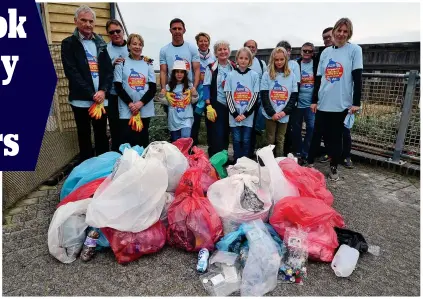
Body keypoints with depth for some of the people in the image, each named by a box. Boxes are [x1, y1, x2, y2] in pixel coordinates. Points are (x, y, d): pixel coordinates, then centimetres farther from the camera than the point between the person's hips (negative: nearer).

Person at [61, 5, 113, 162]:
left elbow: (109, 70, 7)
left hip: (101, 99, 3)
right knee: (84, 137, 6)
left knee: (102, 136, 11)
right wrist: (92, 95, -15)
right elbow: (71, 73, -8)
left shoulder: (100, 43, 13)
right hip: (81, 100, -3)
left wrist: (103, 91, -9)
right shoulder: (68, 43, 1)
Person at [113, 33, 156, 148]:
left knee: (143, 140, 9)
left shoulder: (148, 64, 9)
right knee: (127, 141, -2)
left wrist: (141, 103, -11)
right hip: (126, 110, -2)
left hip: (145, 110, 2)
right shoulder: (121, 63, 4)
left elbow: (153, 88, 3)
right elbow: (118, 87, -1)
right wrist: (130, 104, -12)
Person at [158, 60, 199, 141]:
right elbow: (166, 102, 2)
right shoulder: (169, 86, 1)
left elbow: (193, 101, 2)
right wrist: (161, 95, -14)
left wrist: (194, 93, -16)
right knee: (175, 142, 13)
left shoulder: (189, 85, 0)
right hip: (174, 119, 2)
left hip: (186, 118, -1)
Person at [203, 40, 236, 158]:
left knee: (225, 136, 12)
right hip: (216, 106, -4)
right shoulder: (211, 68, -3)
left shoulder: (234, 67, 8)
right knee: (216, 137, -5)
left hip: (230, 106, 4)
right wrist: (209, 106, -15)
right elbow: (206, 87, -6)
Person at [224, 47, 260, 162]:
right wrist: (235, 113, -9)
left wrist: (245, 114, -9)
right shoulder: (231, 75, 3)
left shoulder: (254, 75, 1)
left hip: (248, 116, 0)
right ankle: (236, 163, 21)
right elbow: (228, 96, 0)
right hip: (234, 116, 1)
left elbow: (255, 96, -2)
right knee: (236, 140, 8)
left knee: (246, 141, 7)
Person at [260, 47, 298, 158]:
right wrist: (272, 113, -12)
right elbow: (264, 96, -4)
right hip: (270, 114, -1)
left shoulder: (291, 75, 4)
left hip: (284, 115, 1)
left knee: (280, 140, 10)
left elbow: (294, 96, 2)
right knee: (270, 140, 5)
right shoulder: (267, 75, 0)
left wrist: (285, 111, -10)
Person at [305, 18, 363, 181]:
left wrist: (356, 103, -9)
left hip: (341, 103, -3)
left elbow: (357, 78, -4)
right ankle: (309, 163, 19)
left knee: (335, 137, 6)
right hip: (323, 103, 3)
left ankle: (334, 167, 21)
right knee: (317, 134, 7)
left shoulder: (355, 50, 0)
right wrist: (314, 100, 7)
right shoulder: (326, 52, 10)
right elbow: (318, 78, 11)